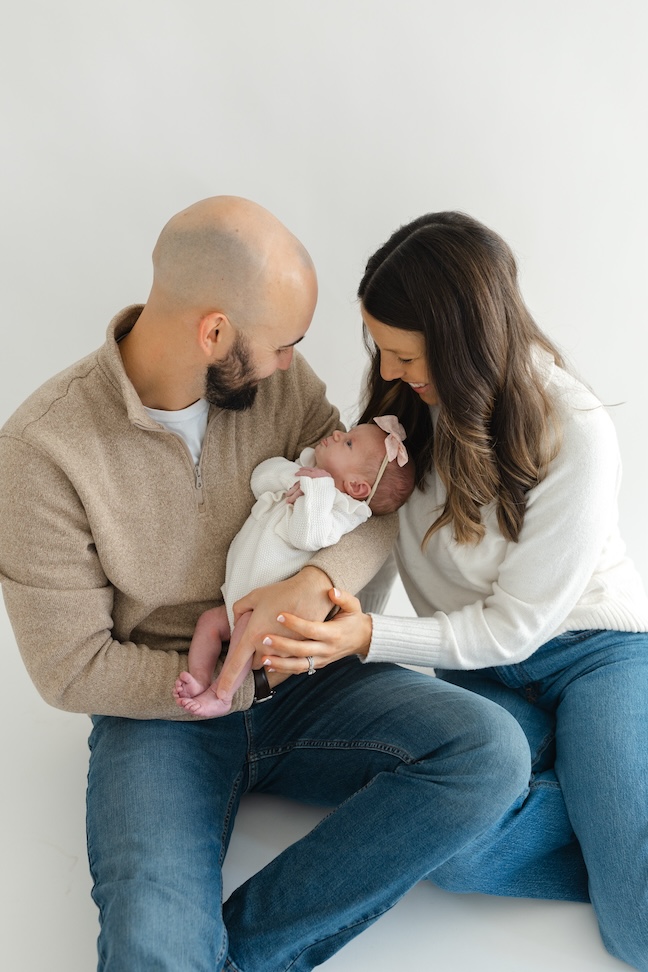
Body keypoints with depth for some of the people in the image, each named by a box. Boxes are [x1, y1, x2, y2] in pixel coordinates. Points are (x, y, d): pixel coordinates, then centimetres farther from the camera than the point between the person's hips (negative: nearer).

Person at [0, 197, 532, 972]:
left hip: (297, 683, 5)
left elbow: (380, 502, 1)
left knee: (493, 752, -21)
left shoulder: (278, 379, -5)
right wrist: (247, 679, -14)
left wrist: (319, 579, -22)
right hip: (161, 712, -4)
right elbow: (71, 669, -11)